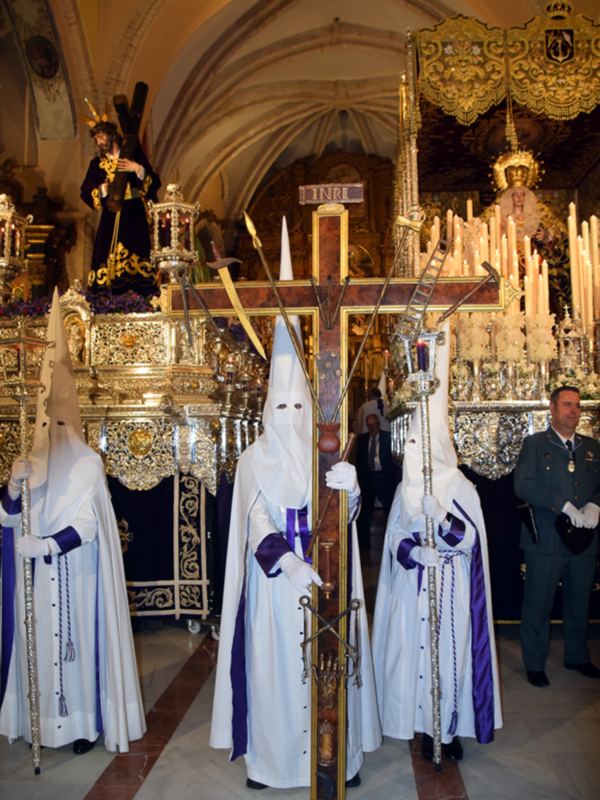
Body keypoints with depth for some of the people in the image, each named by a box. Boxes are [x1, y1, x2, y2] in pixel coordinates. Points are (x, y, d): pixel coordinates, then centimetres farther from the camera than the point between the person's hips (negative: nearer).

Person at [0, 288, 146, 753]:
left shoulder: (88, 464, -6)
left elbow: (87, 524, -12)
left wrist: (46, 545, -25)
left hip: (75, 576, -4)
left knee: (77, 638, 1)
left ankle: (84, 721, 15)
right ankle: (41, 716, 23)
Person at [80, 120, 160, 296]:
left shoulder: (134, 154, 11)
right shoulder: (97, 163, 18)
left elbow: (154, 182, 3)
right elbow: (86, 192, 10)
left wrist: (138, 169, -12)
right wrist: (104, 189, -7)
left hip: (134, 214, -2)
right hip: (110, 215, 2)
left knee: (136, 252, -13)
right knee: (108, 254, -9)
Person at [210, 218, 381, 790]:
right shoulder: (254, 459, 0)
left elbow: (344, 516, -9)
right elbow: (257, 519, -12)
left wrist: (348, 490, -33)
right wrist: (288, 561, -29)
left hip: (321, 577, 1)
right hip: (272, 578, -1)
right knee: (273, 663, 6)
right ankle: (269, 758, 24)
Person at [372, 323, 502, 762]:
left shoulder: (460, 488, -2)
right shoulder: (406, 488, 9)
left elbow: (470, 540, -8)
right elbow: (396, 536, 8)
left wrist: (442, 516, -25)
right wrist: (410, 550, -13)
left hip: (450, 588, -3)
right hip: (413, 588, 3)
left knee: (450, 651, 0)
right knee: (415, 650, 5)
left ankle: (452, 726, 18)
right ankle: (426, 724, 21)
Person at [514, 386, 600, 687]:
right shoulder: (534, 444, -1)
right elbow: (522, 485, -13)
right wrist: (563, 504, -21)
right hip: (546, 540, -4)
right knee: (538, 605, 3)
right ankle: (534, 664, 18)